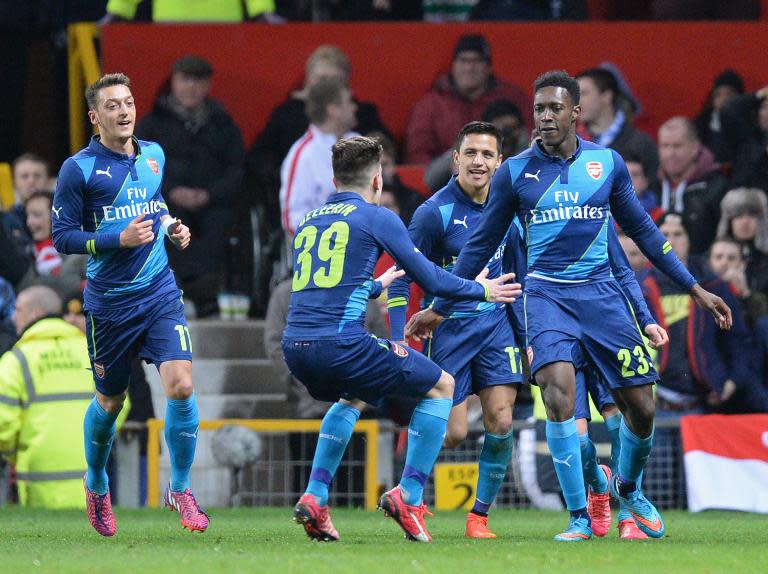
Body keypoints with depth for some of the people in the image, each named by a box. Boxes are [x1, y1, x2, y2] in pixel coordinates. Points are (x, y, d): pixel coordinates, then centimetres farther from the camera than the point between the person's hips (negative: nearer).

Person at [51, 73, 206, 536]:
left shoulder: (154, 155, 8)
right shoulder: (79, 169, -9)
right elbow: (63, 237, -10)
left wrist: (173, 228, 8)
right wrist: (120, 239, -21)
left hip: (160, 292, 3)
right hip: (109, 302, -3)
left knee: (181, 385, -15)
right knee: (110, 402, 10)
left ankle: (180, 489, 0)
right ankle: (97, 485, 38)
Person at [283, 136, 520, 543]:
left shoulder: (307, 222, 21)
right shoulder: (377, 218, 3)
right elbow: (430, 279, 7)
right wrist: (479, 290, 25)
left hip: (295, 346, 7)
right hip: (342, 342, -7)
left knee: (353, 398, 37)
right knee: (441, 386, 12)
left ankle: (314, 497, 22)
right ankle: (409, 495, 3)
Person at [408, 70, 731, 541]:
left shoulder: (607, 162, 5)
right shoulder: (515, 172, 2)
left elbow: (642, 230, 15)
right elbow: (482, 245, 11)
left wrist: (695, 288, 14)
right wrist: (440, 309, 11)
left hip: (601, 291, 2)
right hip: (548, 294, -2)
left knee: (641, 407, 0)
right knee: (559, 393, -24)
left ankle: (628, 488, 32)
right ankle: (580, 517, -15)